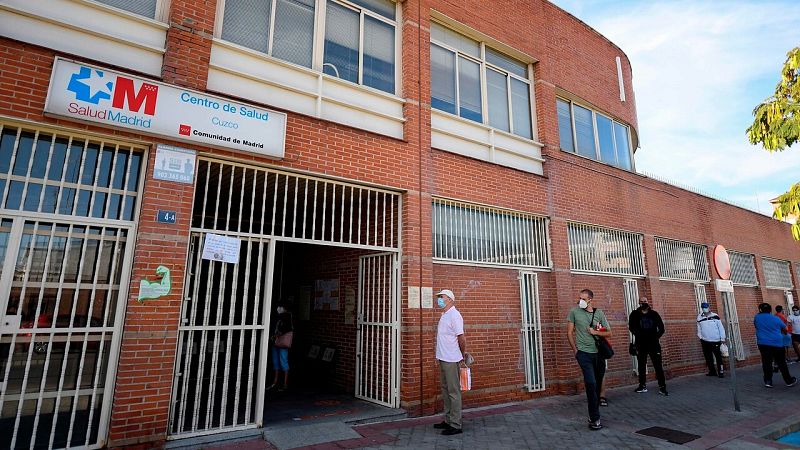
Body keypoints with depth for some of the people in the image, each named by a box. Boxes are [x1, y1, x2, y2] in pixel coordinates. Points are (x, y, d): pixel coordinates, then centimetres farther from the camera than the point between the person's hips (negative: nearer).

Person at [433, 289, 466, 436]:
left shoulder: (454, 315, -16)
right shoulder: (444, 315, 13)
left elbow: (461, 338, -16)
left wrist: (463, 355, -5)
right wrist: (440, 355, 16)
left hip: (451, 360, -9)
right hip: (443, 359, 9)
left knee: (453, 391, -1)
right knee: (445, 390, 16)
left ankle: (455, 425, 7)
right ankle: (448, 420, 27)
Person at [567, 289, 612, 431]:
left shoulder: (599, 313, 4)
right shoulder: (574, 311, -3)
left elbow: (608, 333, 9)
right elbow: (569, 333, 1)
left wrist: (595, 332, -8)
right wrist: (575, 350, -2)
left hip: (598, 353, 4)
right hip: (584, 353, -3)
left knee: (598, 384, 11)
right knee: (591, 383, -13)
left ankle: (594, 415, 27)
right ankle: (595, 419, -6)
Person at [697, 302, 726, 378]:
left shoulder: (715, 316, -4)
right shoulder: (699, 317, 3)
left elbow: (721, 328, -1)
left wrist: (722, 338, -3)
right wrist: (700, 338, 5)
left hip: (716, 341, -3)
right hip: (705, 341, 3)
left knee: (718, 357, -1)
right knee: (708, 357, 9)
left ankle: (721, 372, 8)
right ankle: (712, 371, 20)